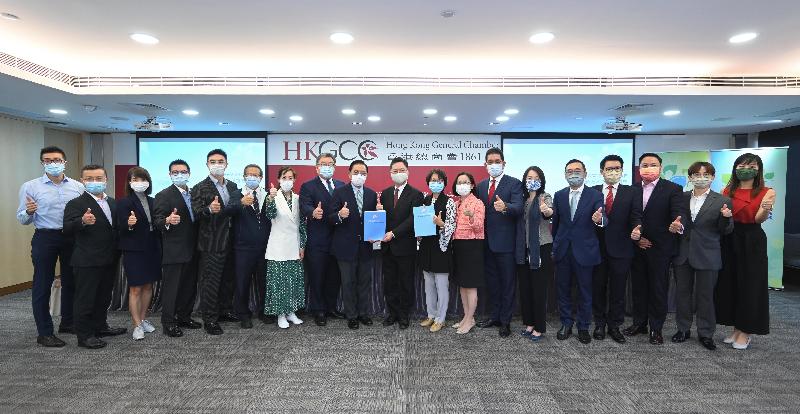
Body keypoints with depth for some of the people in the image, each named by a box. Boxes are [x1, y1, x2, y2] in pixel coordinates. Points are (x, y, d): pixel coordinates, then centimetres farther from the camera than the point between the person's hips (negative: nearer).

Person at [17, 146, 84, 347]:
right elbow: (22, 219, -1)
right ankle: (44, 332, 12)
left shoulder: (78, 186, 5)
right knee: (42, 285, 3)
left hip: (73, 238, 3)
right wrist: (29, 212, -22)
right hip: (45, 238, -3)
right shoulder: (30, 187, 0)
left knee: (71, 283, 13)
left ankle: (68, 323, 29)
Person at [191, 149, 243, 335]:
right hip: (211, 243, -6)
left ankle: (225, 311, 31)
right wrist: (209, 209, -33)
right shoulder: (200, 188, -6)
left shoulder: (233, 186, 12)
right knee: (210, 282, 0)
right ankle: (209, 319, 11)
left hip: (230, 242, 6)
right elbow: (195, 215, -16)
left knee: (228, 279, 16)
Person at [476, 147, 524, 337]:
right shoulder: (481, 185, 11)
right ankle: (495, 316, 32)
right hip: (487, 241, 6)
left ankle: (505, 320, 16)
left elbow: (518, 208, -21)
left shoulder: (514, 183, -7)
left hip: (505, 242, -6)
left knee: (508, 283, 5)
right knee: (492, 281, 17)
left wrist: (505, 206, -41)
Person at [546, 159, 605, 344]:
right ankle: (566, 324, 27)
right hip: (562, 250, 3)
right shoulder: (559, 195, 6)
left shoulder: (595, 195, -4)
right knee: (563, 289, 12)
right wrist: (554, 245, 12)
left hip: (584, 251, -3)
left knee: (585, 291, 9)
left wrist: (599, 220, -40)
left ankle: (583, 327, 24)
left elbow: (603, 219, -17)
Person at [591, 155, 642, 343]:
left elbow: (636, 216, -4)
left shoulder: (632, 192, 5)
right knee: (598, 288, 10)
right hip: (597, 248, 1)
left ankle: (614, 326, 23)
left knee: (618, 290, 8)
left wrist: (637, 228, -25)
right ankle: (600, 324, 25)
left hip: (620, 249, 0)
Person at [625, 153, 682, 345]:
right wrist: (636, 237, -3)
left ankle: (656, 328, 18)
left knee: (658, 289, 4)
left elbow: (677, 214, -14)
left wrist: (677, 224, -36)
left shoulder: (673, 189, -4)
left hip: (660, 249, -3)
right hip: (637, 248, 4)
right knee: (638, 287, 12)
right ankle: (639, 323, 27)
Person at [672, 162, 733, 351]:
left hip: (707, 256, -2)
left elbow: (726, 232, -2)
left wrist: (726, 218, -20)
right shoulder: (681, 198, 4)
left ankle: (705, 333, 21)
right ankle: (683, 329, 26)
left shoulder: (722, 201, -2)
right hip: (682, 254, 3)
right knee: (682, 293, 12)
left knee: (705, 295, 7)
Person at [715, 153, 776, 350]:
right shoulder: (727, 191, 7)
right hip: (729, 240, 4)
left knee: (750, 285, 3)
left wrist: (765, 210, -34)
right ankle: (736, 328, 23)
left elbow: (759, 219, -15)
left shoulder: (767, 192, -3)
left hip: (752, 242, -3)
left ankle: (746, 332, 17)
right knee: (729, 284, 8)